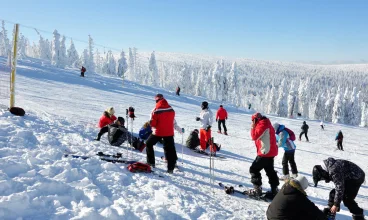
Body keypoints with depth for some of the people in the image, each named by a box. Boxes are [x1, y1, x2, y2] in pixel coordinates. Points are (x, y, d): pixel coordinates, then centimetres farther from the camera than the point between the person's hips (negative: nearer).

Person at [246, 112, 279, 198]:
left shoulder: (262, 124, -15)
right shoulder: (267, 124, 16)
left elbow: (255, 136, -19)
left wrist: (253, 127, -9)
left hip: (265, 153, -10)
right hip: (270, 152, 10)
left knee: (254, 169, -3)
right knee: (270, 171, 17)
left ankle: (257, 189, -3)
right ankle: (274, 190, 22)